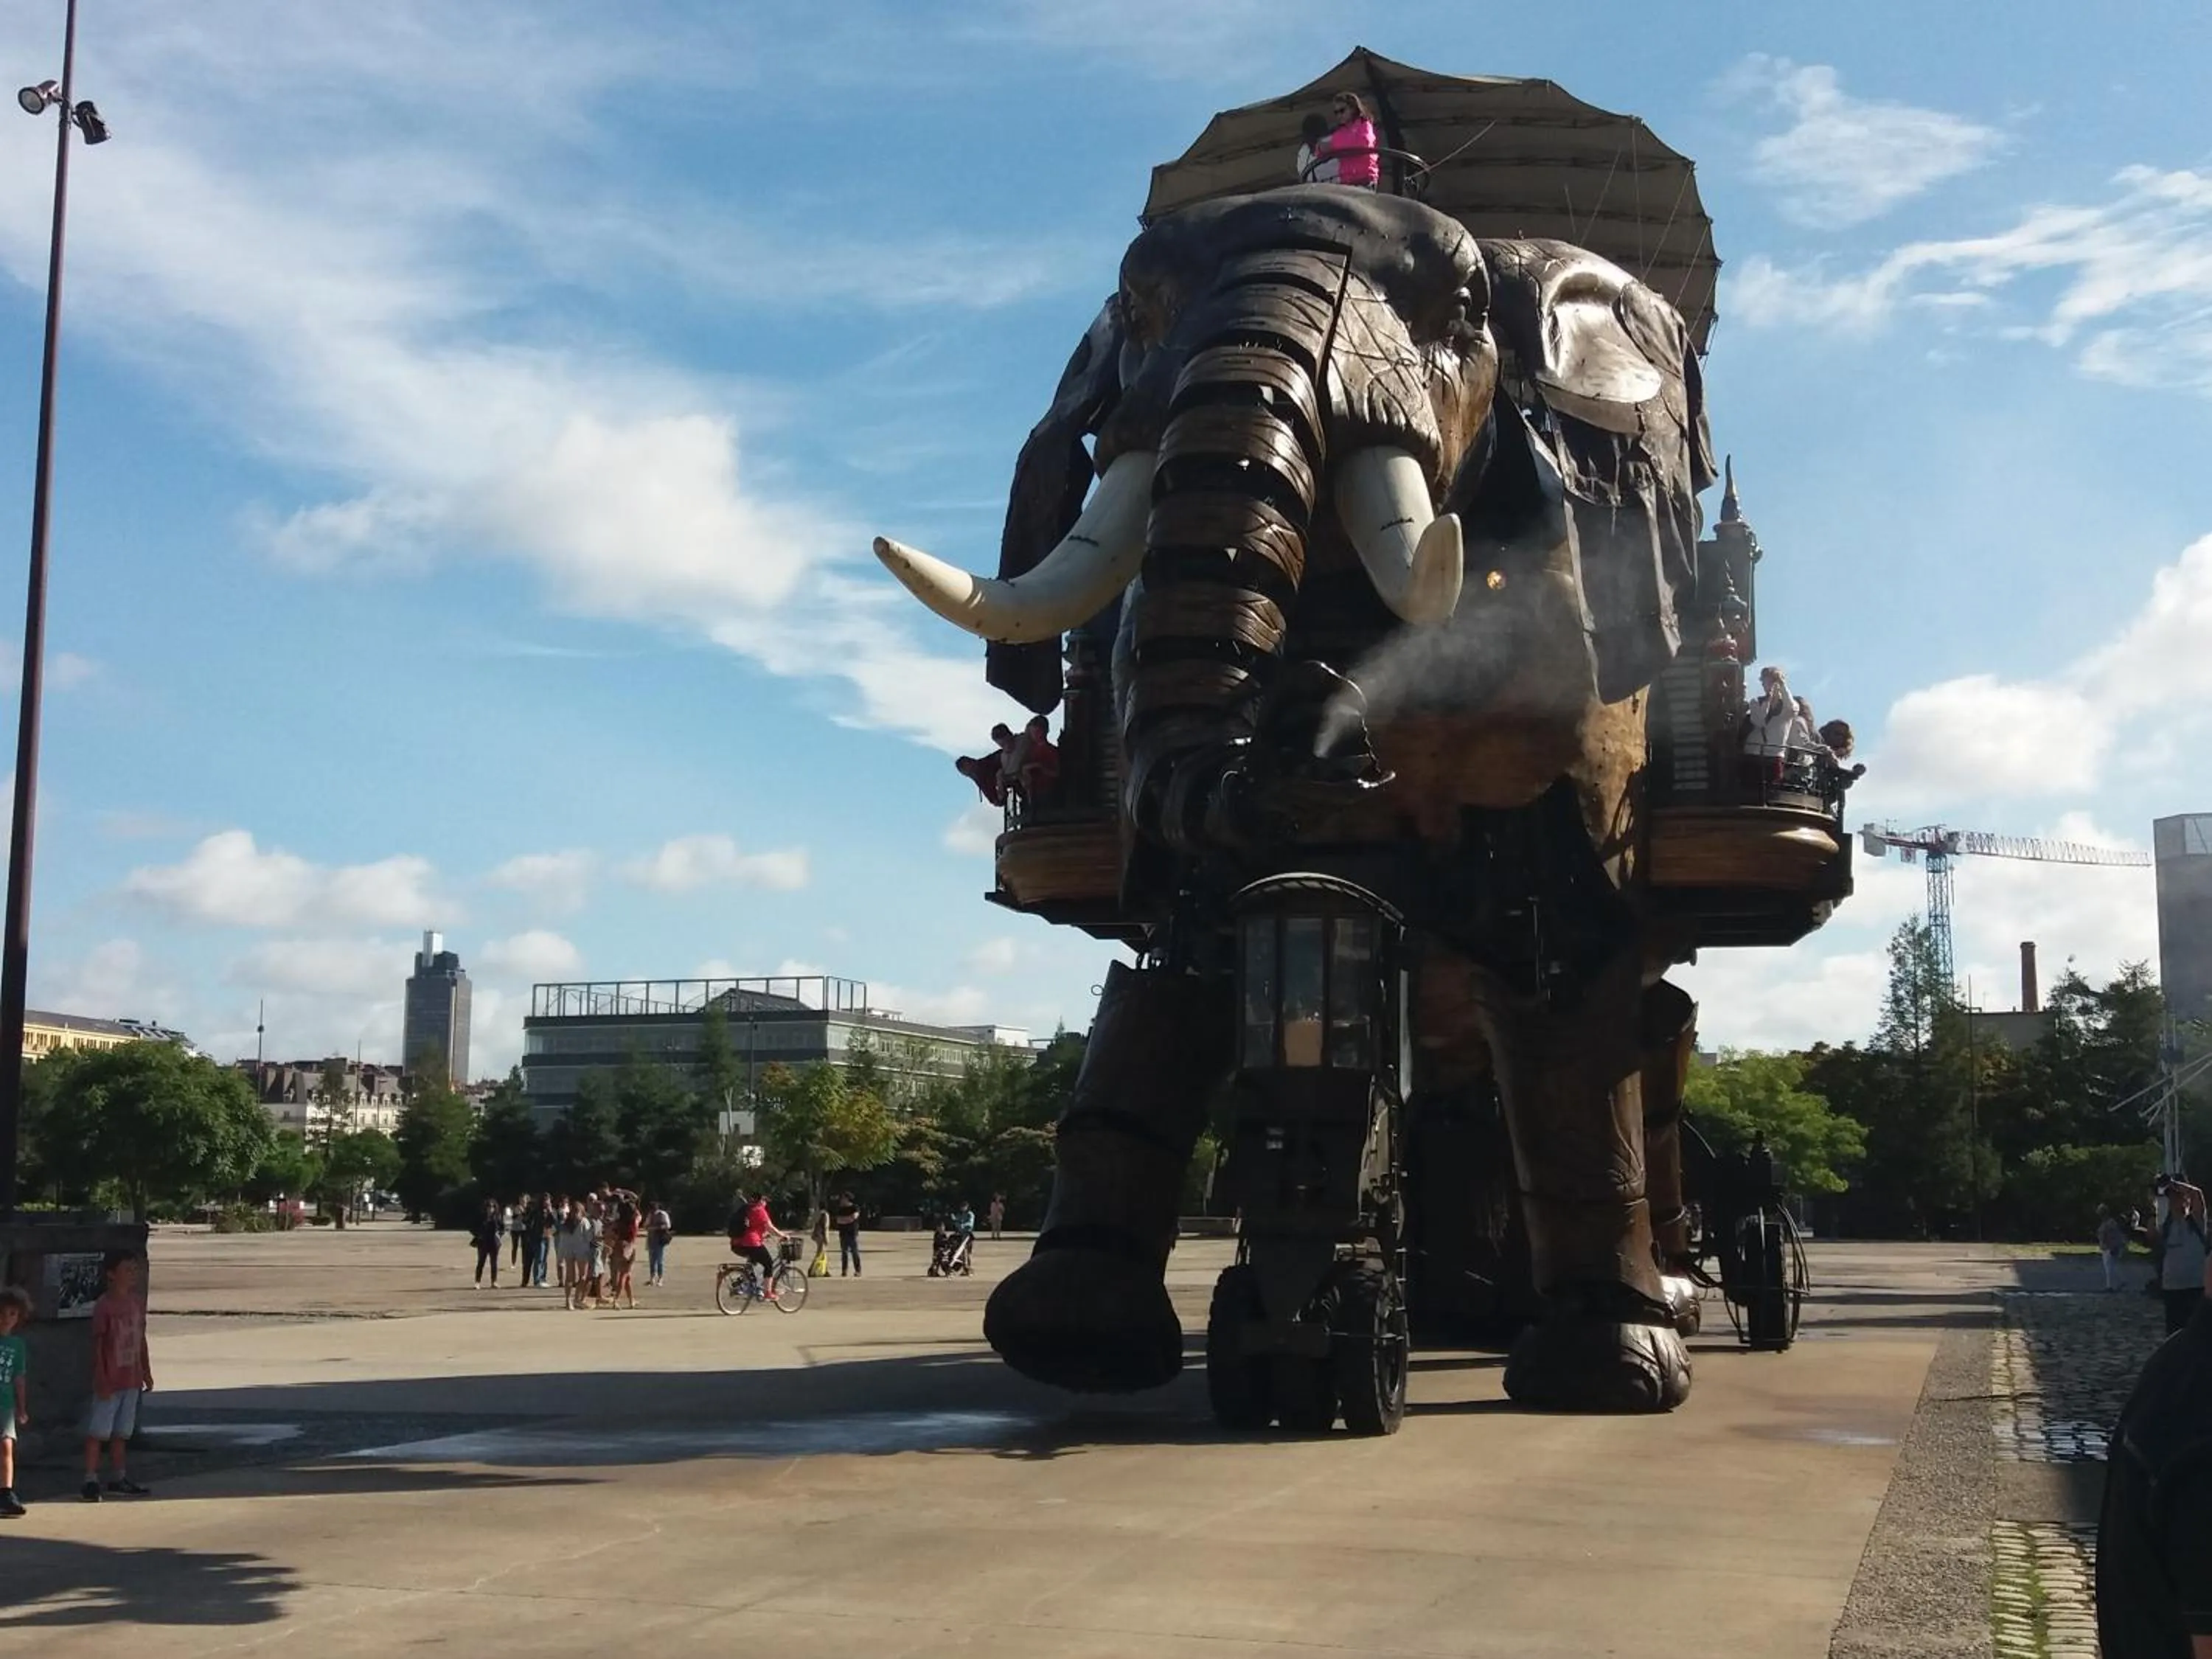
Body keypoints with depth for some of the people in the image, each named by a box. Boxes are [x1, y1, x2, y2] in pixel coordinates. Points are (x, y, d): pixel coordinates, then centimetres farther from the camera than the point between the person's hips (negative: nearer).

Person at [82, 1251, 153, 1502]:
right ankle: (91, 1481, 1)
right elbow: (97, 1344, -13)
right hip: (109, 1380, -7)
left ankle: (118, 1478, 20)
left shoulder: (137, 1301, 8)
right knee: (98, 1431, -3)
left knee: (121, 1432, 13)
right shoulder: (104, 1306, -13)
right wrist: (102, 1380, -16)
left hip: (132, 1378, 7)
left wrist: (147, 1372, 15)